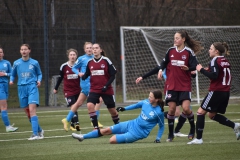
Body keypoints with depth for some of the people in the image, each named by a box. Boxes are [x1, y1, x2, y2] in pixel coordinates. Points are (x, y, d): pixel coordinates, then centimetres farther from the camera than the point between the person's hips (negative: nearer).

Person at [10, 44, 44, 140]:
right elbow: (13, 74, 18)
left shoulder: (34, 63, 4)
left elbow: (39, 74, 15)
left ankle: (35, 134, -23)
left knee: (32, 109, -18)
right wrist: (11, 80, -3)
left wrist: (39, 80, -5)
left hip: (32, 86, -3)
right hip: (21, 88, 4)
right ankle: (39, 130, 24)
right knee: (27, 112, 6)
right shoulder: (16, 63, 8)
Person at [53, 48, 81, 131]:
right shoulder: (64, 66, -7)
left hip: (77, 90, 2)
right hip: (68, 90, -2)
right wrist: (56, 88, 14)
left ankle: (72, 124, 25)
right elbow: (60, 78, 7)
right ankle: (76, 123, -22)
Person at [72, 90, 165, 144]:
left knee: (112, 140, -19)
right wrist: (124, 108, 20)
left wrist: (158, 138, -11)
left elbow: (161, 126, -6)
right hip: (132, 124, 6)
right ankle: (82, 137, 13)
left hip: (138, 133, -6)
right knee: (106, 130, 3)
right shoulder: (146, 102, -3)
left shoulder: (159, 112, -20)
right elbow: (137, 105, 18)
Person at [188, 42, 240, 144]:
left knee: (201, 112, -2)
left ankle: (199, 138, -6)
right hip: (226, 93, 9)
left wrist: (202, 70, -13)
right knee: (212, 115, 19)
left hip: (216, 92, -9)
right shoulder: (226, 61, 15)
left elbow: (214, 76, -22)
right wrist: (208, 71, 15)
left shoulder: (215, 61, -11)